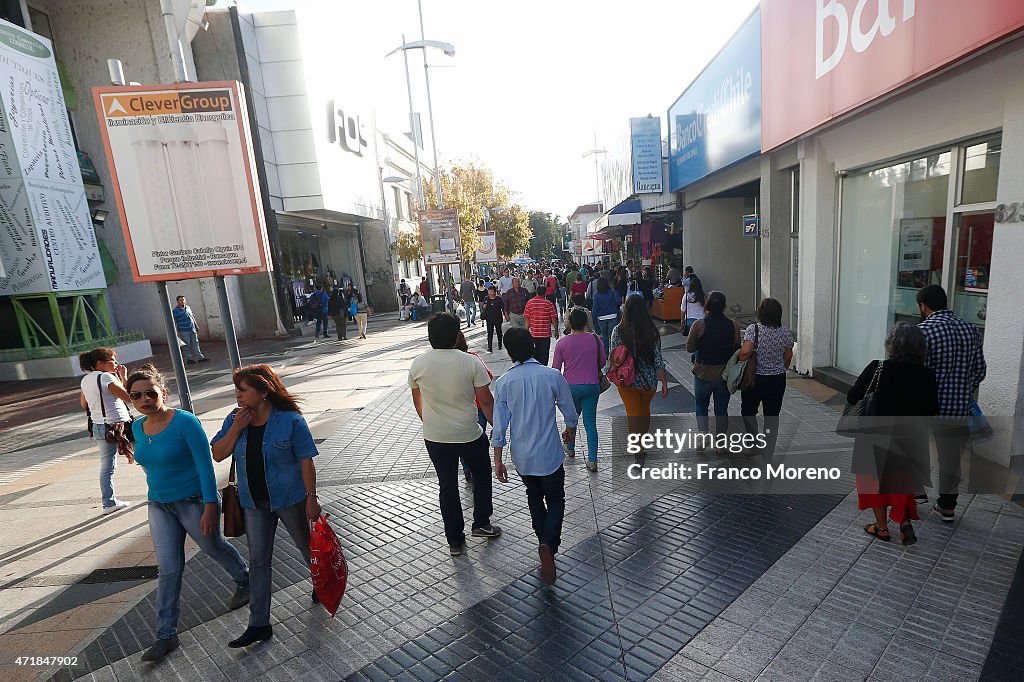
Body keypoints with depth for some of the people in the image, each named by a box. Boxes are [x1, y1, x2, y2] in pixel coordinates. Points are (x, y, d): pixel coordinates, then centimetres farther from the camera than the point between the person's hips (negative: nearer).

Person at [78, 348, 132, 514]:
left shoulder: (85, 380, 10)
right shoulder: (106, 377, -14)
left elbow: (83, 404, 22)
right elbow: (128, 396, -17)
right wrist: (123, 377, -7)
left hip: (98, 426, 8)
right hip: (118, 424, -8)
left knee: (106, 466, 12)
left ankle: (109, 503, 17)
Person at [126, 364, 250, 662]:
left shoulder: (186, 422, -22)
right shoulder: (137, 428, -1)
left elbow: (205, 466, -23)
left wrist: (210, 507, -25)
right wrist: (159, 489, 21)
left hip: (194, 501, -5)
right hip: (159, 505, 5)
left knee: (214, 548, 16)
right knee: (168, 568, 5)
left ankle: (244, 582, 44)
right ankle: (166, 634, 17)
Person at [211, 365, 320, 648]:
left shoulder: (290, 420, -19)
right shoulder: (235, 419, -3)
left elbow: (306, 462, -16)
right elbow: (218, 455, -4)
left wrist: (311, 498, -15)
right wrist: (236, 428, -19)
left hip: (289, 499, -4)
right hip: (254, 503, 4)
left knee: (307, 546, 16)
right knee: (258, 561, 9)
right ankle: (259, 624, 21)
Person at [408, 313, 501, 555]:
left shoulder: (417, 365, -6)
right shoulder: (471, 362, -15)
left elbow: (417, 402, 7)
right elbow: (486, 401, -13)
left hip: (434, 437, 2)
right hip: (469, 435, -2)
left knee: (447, 486, 15)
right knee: (481, 474, 25)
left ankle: (455, 541, 25)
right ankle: (481, 523, 30)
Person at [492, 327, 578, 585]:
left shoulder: (503, 382, -9)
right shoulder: (553, 376, -13)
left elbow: (499, 425, -7)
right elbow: (569, 411, 0)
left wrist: (498, 461, 1)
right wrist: (570, 429, 21)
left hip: (522, 457, 2)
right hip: (549, 455, -2)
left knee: (534, 497, 25)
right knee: (556, 500, 15)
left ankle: (545, 543, 37)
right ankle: (549, 544, -7)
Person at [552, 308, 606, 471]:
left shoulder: (562, 342, -9)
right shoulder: (595, 339, -6)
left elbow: (556, 368, -5)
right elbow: (603, 361, 5)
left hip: (570, 386, 0)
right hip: (592, 386, 0)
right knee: (590, 423, 5)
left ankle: (570, 448, 41)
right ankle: (592, 460, 3)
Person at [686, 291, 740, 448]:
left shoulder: (699, 325, -14)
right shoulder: (733, 325, -8)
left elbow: (689, 348, -6)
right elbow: (737, 349, 0)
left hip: (703, 374, -2)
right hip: (725, 374, 2)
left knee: (701, 405, 20)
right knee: (722, 409, 14)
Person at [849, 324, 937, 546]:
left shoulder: (878, 368, -19)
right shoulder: (927, 375, -8)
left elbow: (852, 397, -15)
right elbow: (932, 412, 0)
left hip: (877, 440, -3)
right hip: (911, 441, 3)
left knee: (876, 480, 16)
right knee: (901, 480, 25)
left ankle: (882, 527, 26)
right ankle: (905, 521, 14)